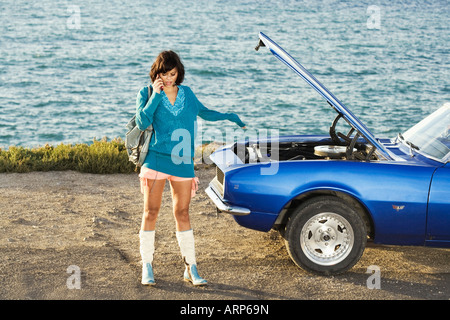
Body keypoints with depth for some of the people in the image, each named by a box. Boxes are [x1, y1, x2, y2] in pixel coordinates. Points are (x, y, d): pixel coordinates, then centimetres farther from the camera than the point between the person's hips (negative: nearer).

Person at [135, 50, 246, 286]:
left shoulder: (186, 93, 11)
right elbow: (142, 122, -15)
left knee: (182, 214, 5)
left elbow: (203, 112, 29)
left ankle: (191, 269, 10)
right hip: (156, 159, -3)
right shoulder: (147, 94, 1)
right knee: (151, 212, -1)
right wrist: (156, 95, -14)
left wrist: (228, 116, 22)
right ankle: (147, 268, 8)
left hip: (182, 163, 3)